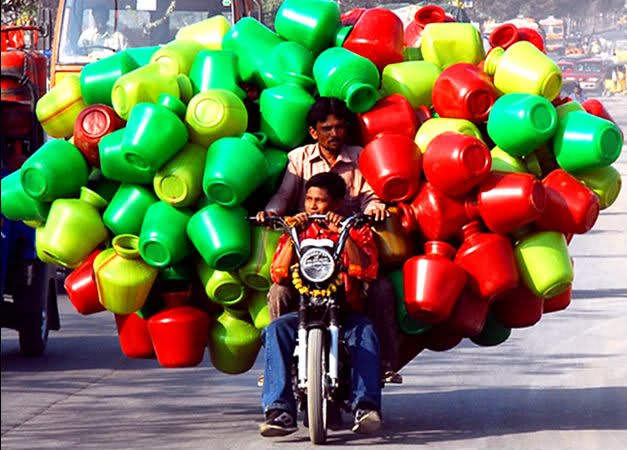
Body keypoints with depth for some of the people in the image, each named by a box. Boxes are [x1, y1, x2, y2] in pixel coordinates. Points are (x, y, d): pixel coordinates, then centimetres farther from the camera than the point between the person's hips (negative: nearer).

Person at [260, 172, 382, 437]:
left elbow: (367, 271, -6)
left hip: (345, 309, -1)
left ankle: (365, 406, -40)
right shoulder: (297, 231, 17)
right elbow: (278, 275, 3)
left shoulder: (357, 232, 12)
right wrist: (292, 237, -7)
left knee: (365, 331, -35)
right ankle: (280, 410, -38)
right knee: (276, 330, -30)